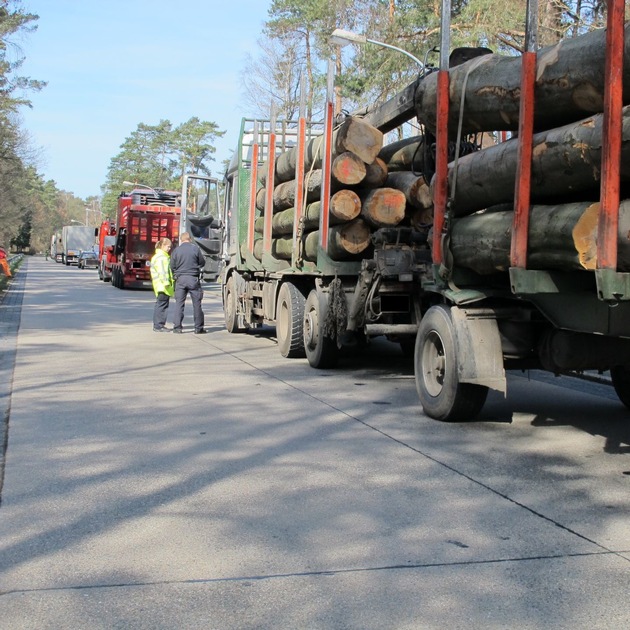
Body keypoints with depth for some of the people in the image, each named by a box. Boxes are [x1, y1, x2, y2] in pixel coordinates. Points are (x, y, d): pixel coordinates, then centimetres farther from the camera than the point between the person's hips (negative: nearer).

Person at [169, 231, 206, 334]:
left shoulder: (177, 250, 0)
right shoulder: (195, 248, -4)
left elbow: (172, 266, 4)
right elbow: (202, 262, 5)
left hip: (180, 279, 1)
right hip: (193, 279, -1)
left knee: (179, 303, 6)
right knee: (197, 303, 4)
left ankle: (177, 327, 2)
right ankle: (198, 328, 6)